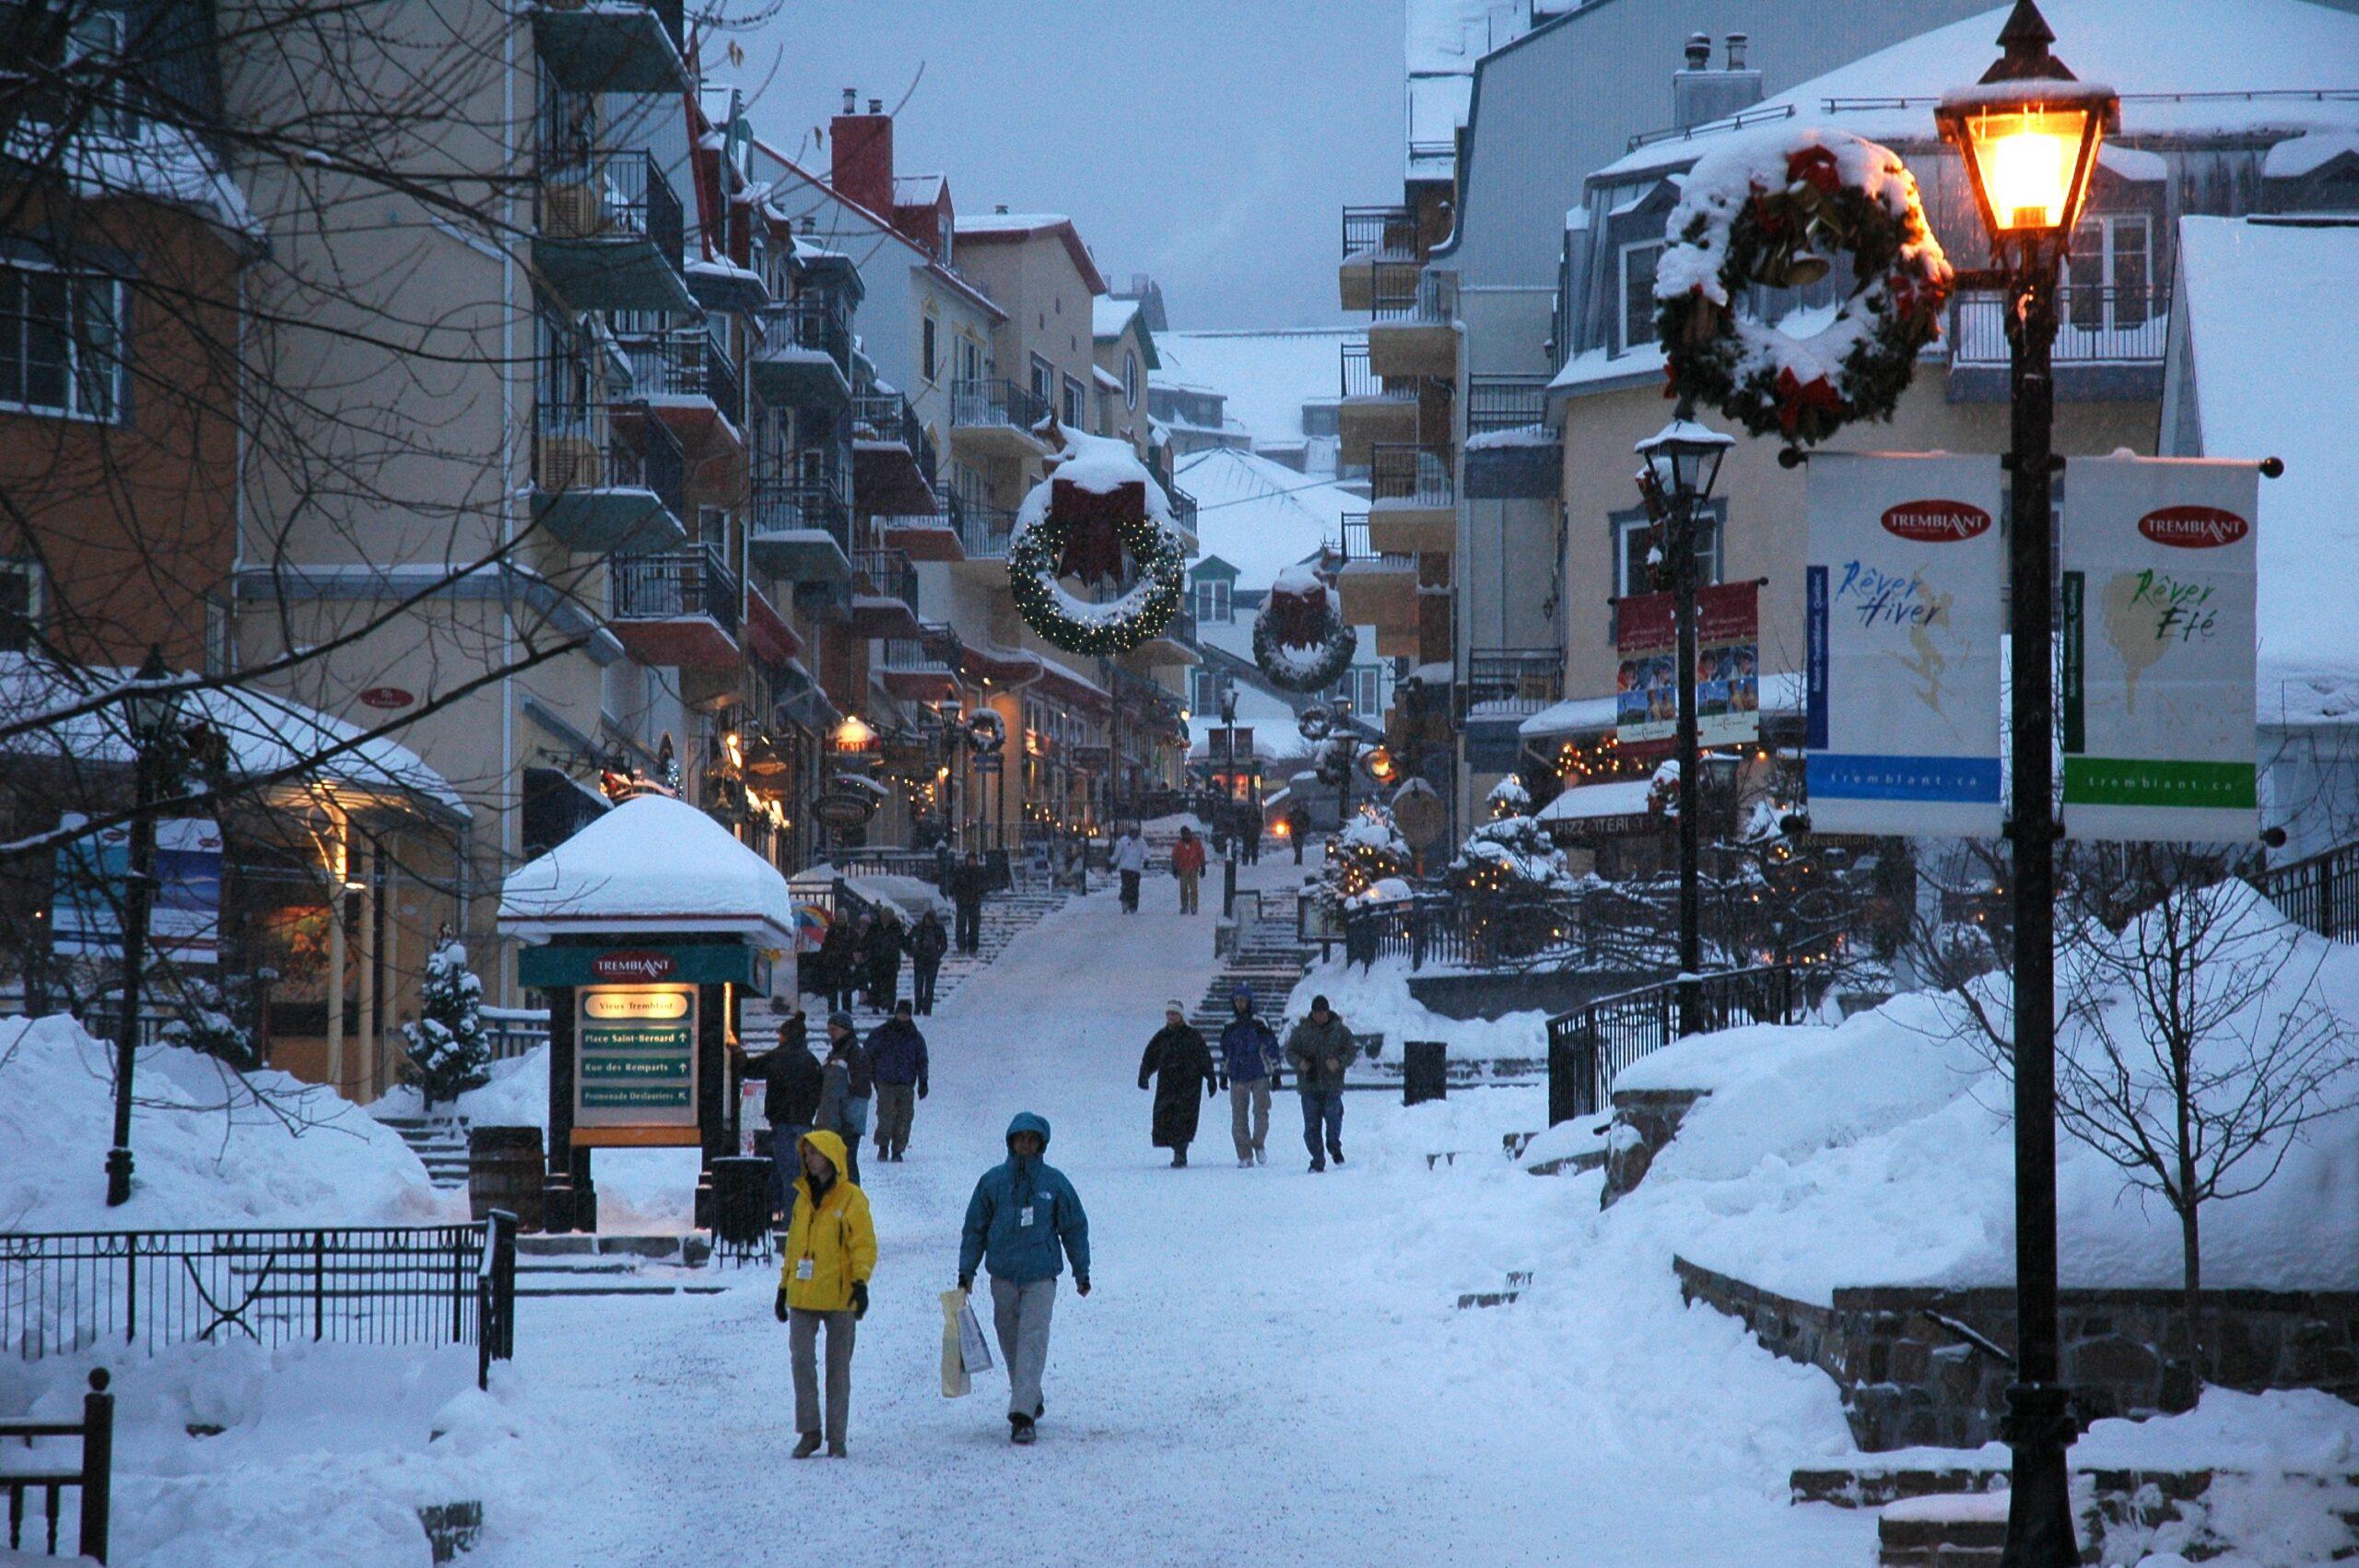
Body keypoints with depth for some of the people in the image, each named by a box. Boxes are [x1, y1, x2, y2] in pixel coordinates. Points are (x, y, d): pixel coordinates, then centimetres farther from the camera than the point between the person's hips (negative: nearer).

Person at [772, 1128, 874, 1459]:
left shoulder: (852, 1199, -4)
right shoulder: (804, 1197, 13)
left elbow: (864, 1245, -8)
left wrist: (860, 1282, -22)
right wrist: (784, 1286, 18)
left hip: (839, 1296, -4)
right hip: (802, 1296, 4)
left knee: (838, 1367, 4)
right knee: (801, 1360, -5)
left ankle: (837, 1439, 9)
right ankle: (809, 1432, 3)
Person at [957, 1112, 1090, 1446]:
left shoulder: (1054, 1182, 0)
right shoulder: (993, 1181, 2)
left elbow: (1075, 1228, 8)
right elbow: (975, 1228, 10)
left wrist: (1081, 1272, 11)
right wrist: (966, 1271, 8)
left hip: (1041, 1276, -2)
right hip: (1003, 1275, 2)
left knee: (1033, 1340, -11)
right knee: (1010, 1339, 10)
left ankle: (1022, 1415, -17)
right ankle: (1030, 1399, 30)